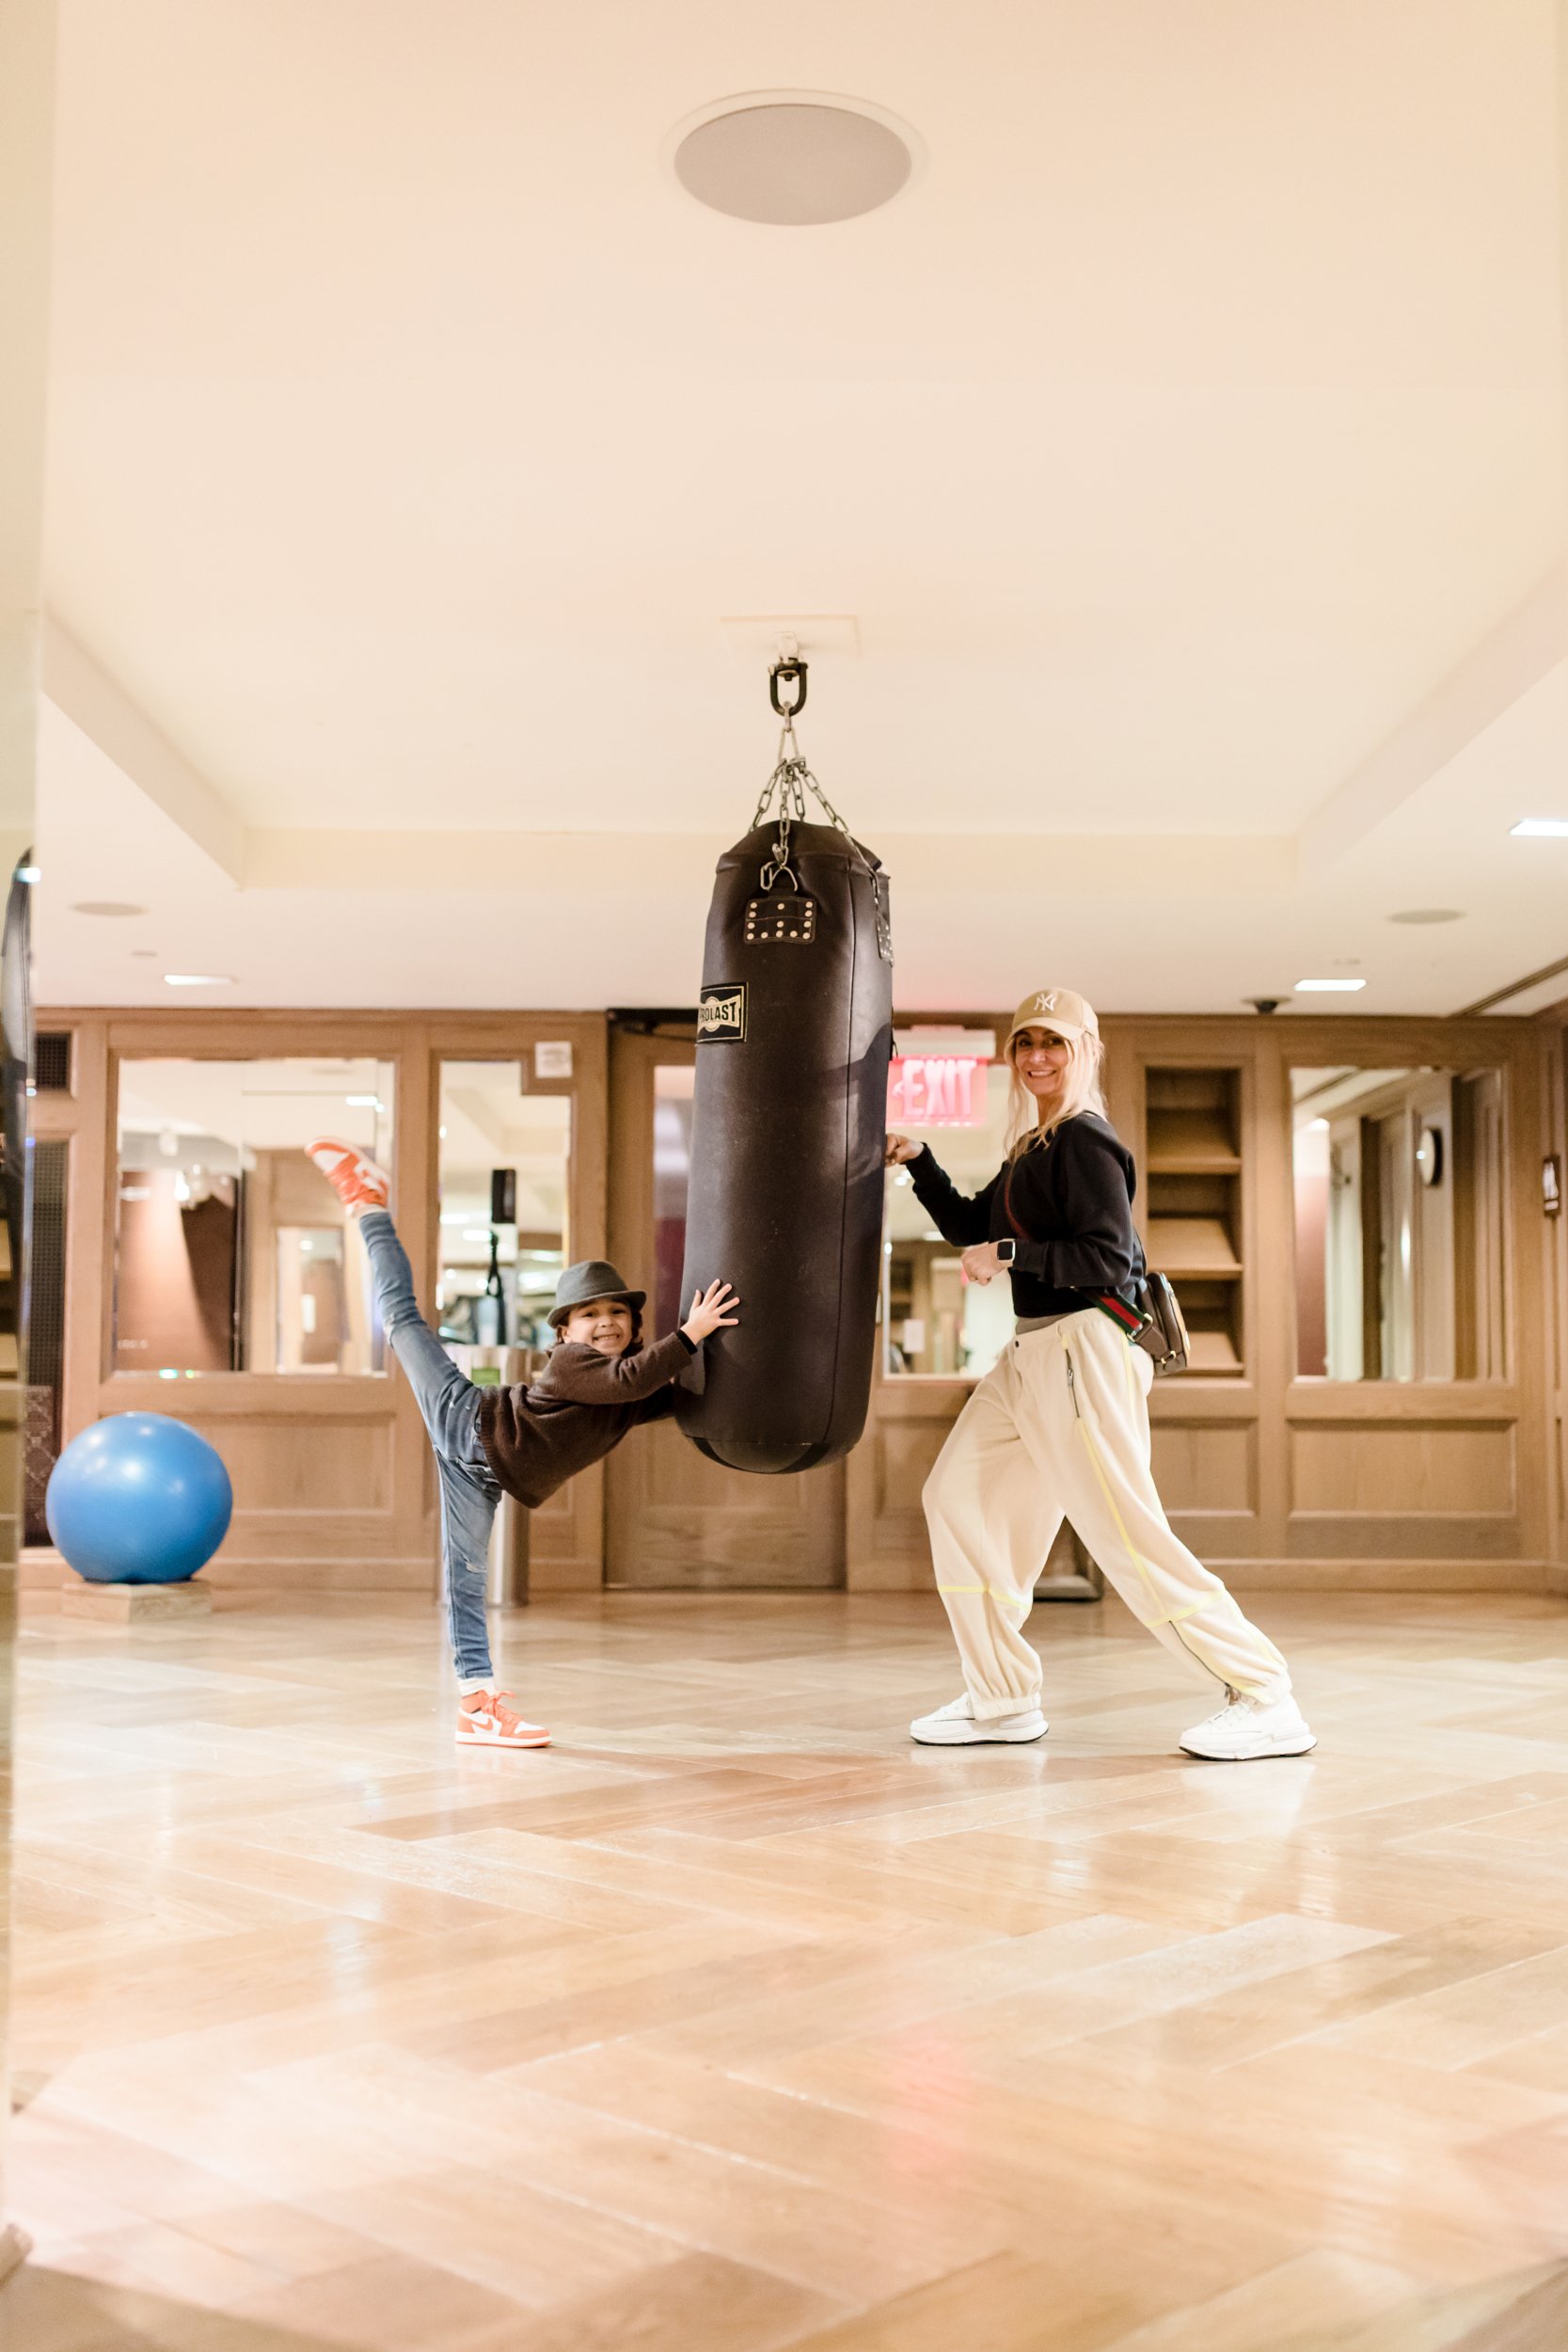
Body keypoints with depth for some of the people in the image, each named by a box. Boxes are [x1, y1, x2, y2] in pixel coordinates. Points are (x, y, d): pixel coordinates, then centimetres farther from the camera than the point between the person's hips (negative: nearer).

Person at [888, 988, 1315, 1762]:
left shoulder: (1085, 1141, -11)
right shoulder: (1032, 1147, 17)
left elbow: (1109, 1259, -19)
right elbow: (972, 1228, 25)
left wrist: (1010, 1257, -18)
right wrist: (918, 1162, 15)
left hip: (1084, 1345, -10)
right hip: (1034, 1351, 10)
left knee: (1128, 1535, -12)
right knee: (959, 1497, 9)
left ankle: (1265, 1702, -4)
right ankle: (1002, 1700, 17)